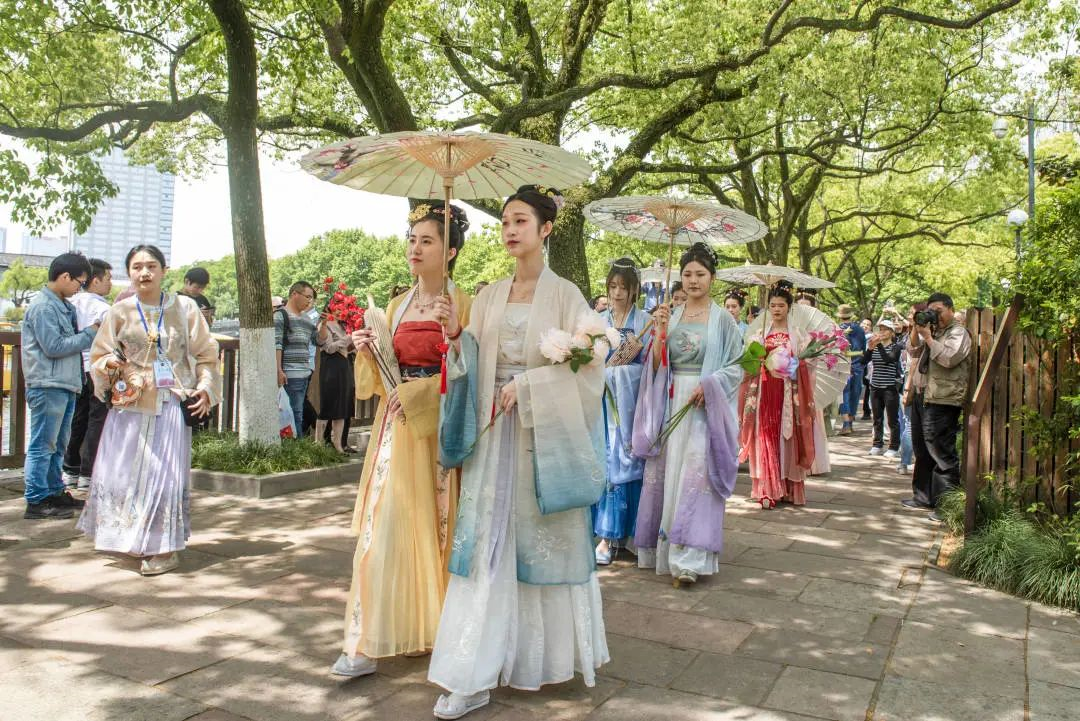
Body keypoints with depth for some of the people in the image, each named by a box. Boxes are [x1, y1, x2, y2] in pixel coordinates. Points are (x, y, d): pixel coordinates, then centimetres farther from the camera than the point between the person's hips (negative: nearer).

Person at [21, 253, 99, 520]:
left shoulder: (64, 306, 15)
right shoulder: (43, 306, -13)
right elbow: (53, 347, -18)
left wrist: (95, 331, -2)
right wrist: (90, 333, -12)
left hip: (65, 386, 9)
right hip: (48, 386, -9)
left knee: (58, 445, 16)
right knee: (42, 445, -4)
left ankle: (54, 492, 27)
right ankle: (36, 501, 2)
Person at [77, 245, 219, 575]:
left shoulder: (185, 308, 2)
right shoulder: (120, 311, 4)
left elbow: (206, 354, 5)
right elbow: (99, 355, 10)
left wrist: (205, 388, -7)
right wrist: (110, 364, -13)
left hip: (170, 405, -2)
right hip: (130, 405, 2)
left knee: (166, 474, -2)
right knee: (120, 473, 4)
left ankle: (165, 548, 11)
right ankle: (134, 540, 25)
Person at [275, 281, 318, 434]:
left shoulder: (307, 318, 20)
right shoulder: (280, 315, -3)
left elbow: (318, 341, 18)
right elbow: (276, 344, -11)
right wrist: (279, 370, -18)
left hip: (306, 374, 8)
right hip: (290, 375, -8)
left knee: (299, 413, 9)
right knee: (296, 414, -8)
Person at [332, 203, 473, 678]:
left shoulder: (462, 306, -3)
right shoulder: (396, 306, 13)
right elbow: (382, 378, 16)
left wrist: (418, 392, -18)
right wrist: (368, 352, -3)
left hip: (439, 428, -4)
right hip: (396, 426, 4)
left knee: (437, 525, 4)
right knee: (383, 525, 0)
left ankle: (443, 628, 24)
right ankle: (367, 644, 6)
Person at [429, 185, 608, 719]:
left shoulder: (564, 294, -1)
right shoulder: (490, 296, 11)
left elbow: (585, 364, -7)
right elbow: (475, 367, 10)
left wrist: (527, 386, -15)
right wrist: (457, 336, -9)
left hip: (545, 433, -3)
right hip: (494, 432, 4)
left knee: (547, 541, 6)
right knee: (486, 545, 1)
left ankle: (552, 655, 26)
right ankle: (474, 677, 6)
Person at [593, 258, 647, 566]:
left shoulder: (644, 321, 3)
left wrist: (638, 352, -14)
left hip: (631, 400, -2)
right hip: (603, 398, 2)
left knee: (627, 461, -1)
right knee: (604, 461, 1)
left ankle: (621, 531, 8)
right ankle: (606, 535, 8)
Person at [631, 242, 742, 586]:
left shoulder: (722, 318, 1)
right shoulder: (670, 316, 10)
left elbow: (736, 365, 0)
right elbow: (658, 366, 7)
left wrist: (708, 386, -14)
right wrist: (660, 331, -6)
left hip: (705, 406, -4)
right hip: (670, 403, 4)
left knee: (695, 475, -8)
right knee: (665, 473, 6)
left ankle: (689, 558, -5)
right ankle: (662, 550, 17)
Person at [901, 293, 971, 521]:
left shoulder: (958, 333, -5)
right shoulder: (932, 330, 19)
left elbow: (949, 357, -20)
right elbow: (913, 350, 15)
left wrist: (928, 337, -14)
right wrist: (917, 330, 2)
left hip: (942, 401, -9)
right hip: (921, 396, 9)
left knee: (941, 451, -9)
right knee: (922, 450, 16)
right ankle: (923, 496, 27)